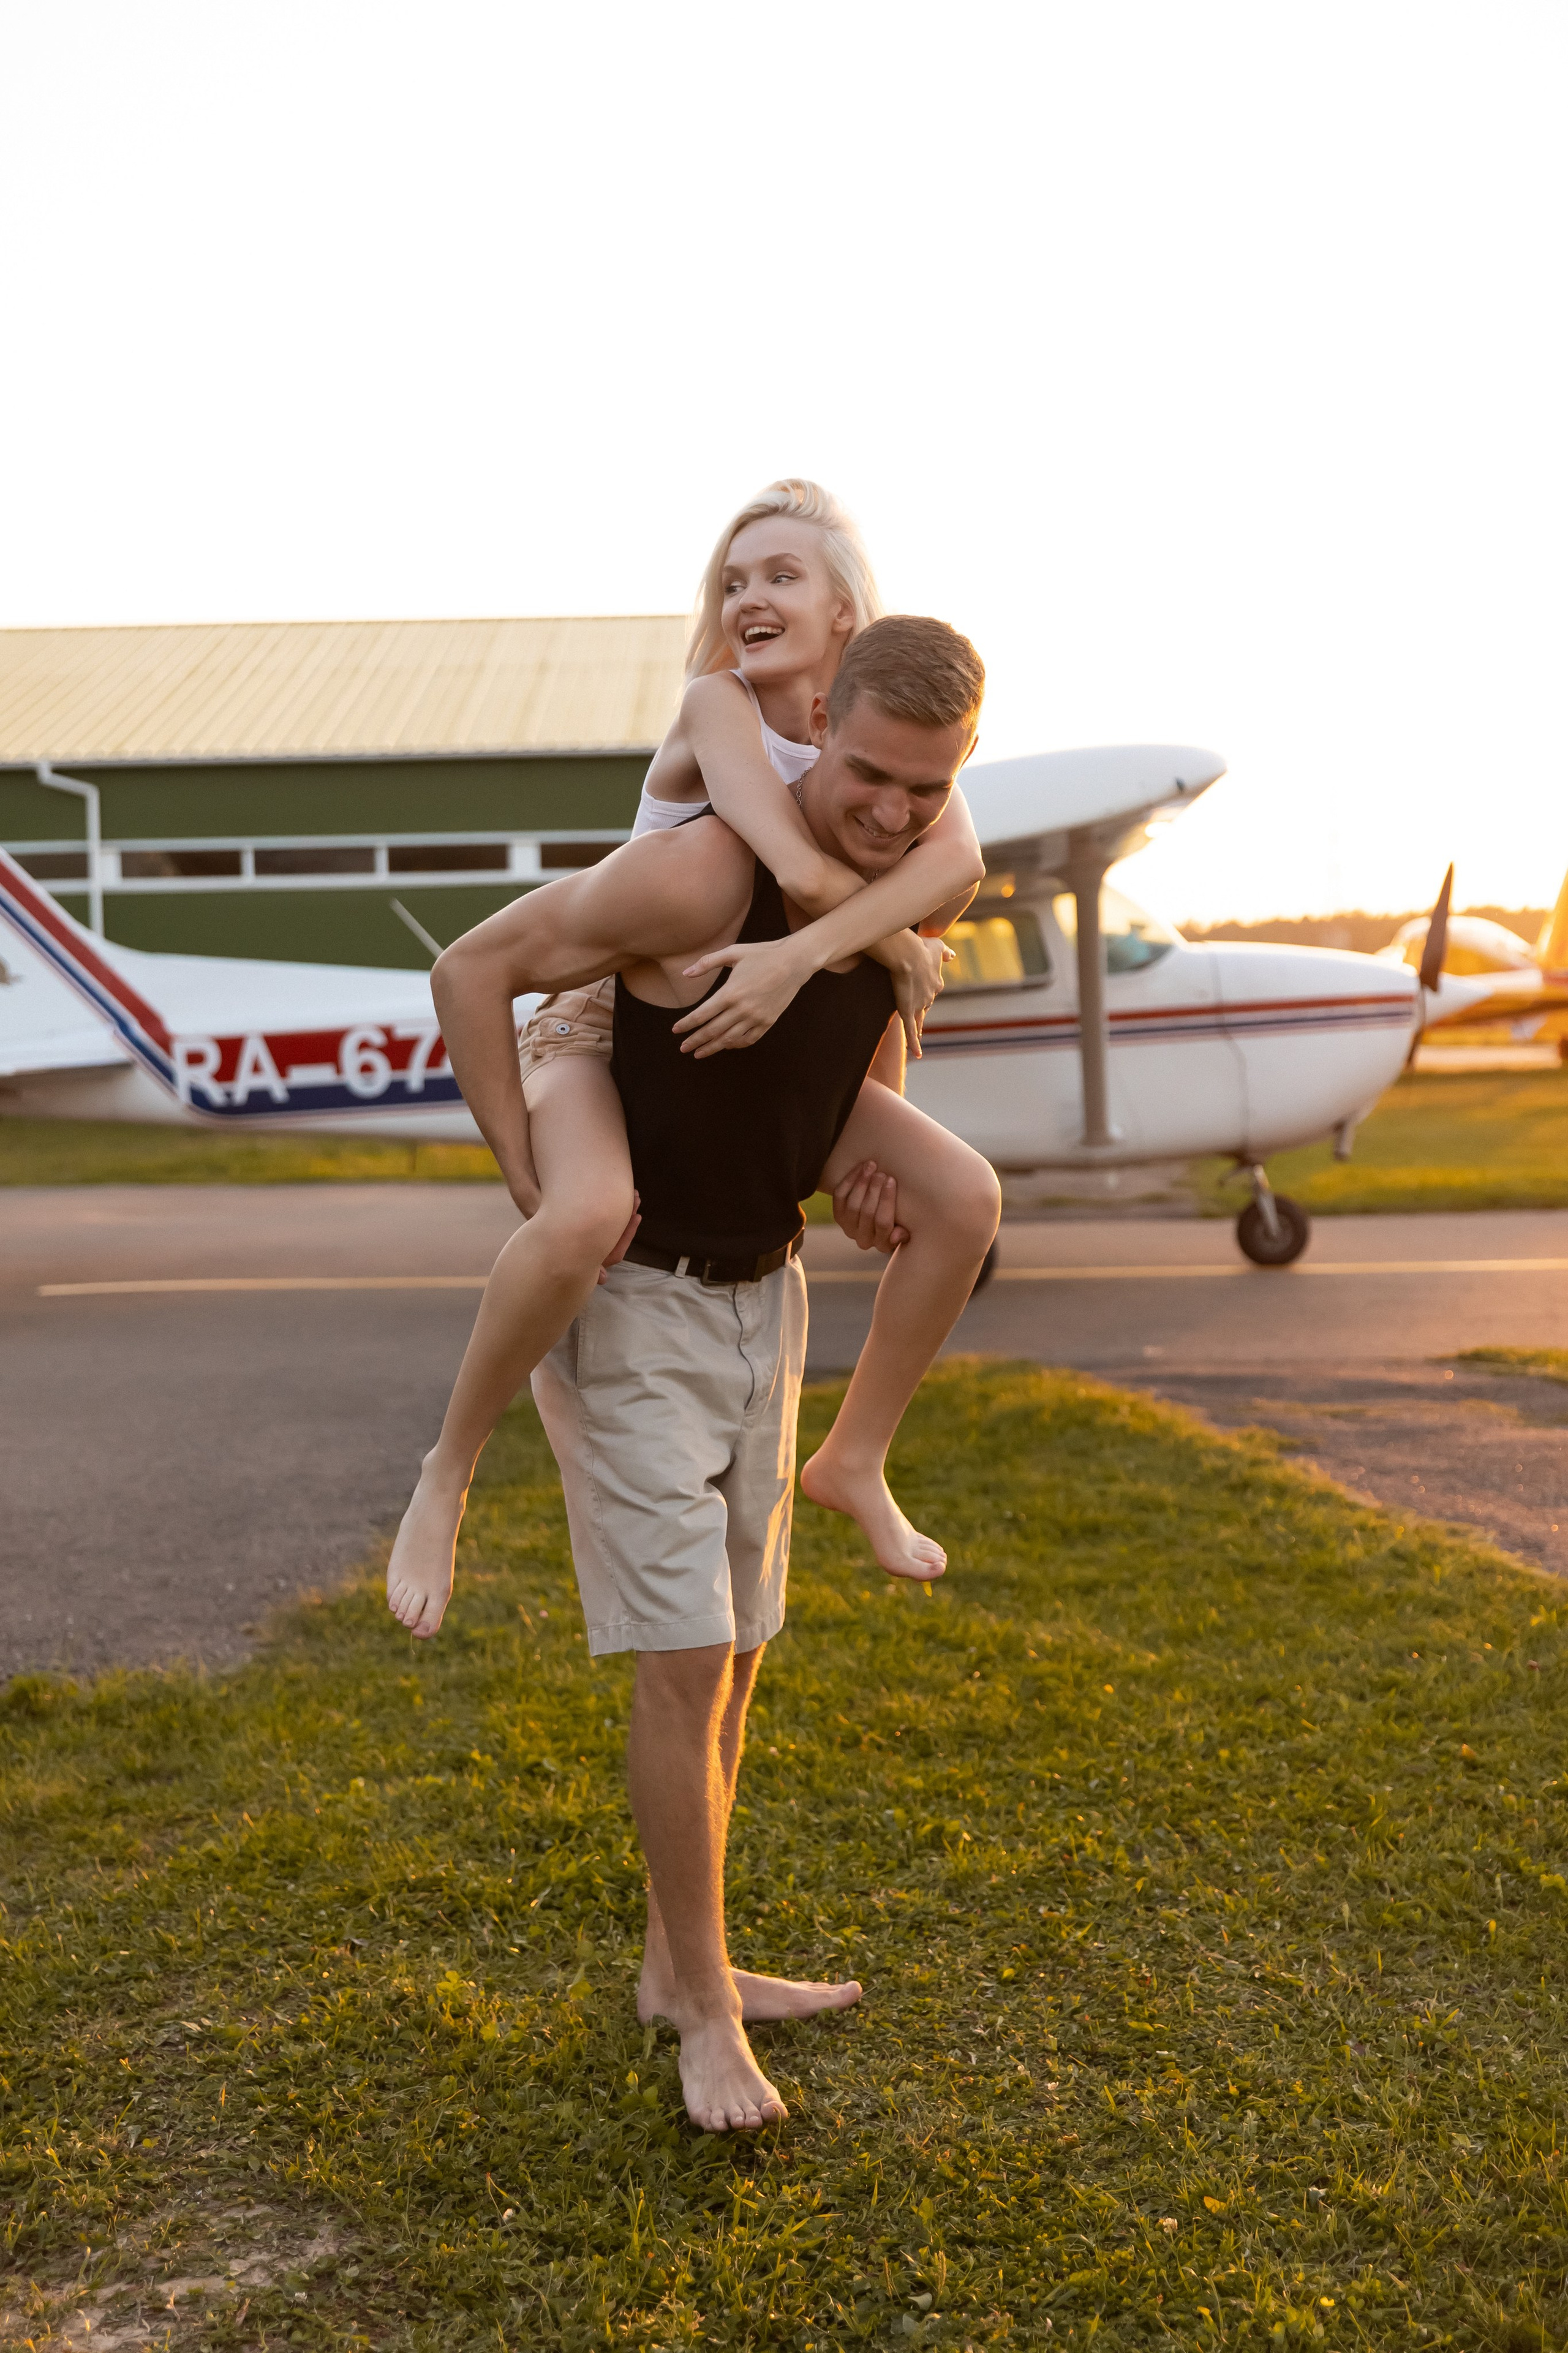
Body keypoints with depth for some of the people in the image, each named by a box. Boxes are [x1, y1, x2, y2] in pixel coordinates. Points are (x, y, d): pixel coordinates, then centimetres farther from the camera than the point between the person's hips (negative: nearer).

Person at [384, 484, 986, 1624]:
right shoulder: (714, 703, -19)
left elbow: (958, 861, -28)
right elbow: (801, 872, -35)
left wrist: (805, 956, -42)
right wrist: (903, 952, -18)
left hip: (750, 1045, 6)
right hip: (600, 1029, -6)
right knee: (587, 1221, -39)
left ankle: (856, 1458, 15)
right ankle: (448, 1468, -14)